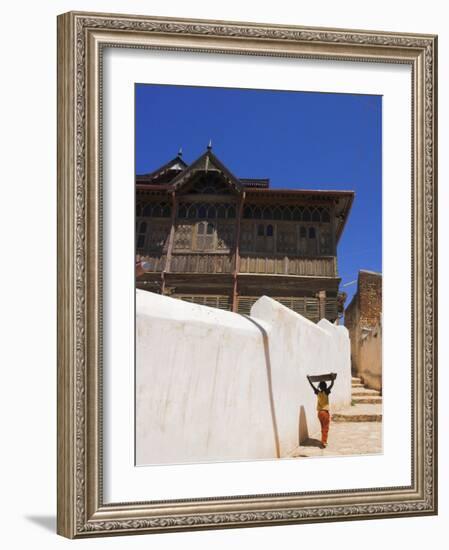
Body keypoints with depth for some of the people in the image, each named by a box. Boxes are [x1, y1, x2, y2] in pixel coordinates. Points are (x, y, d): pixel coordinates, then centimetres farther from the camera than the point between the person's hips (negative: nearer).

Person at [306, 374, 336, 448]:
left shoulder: (317, 392, 0)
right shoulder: (326, 392, -13)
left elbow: (312, 385, 11)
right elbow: (331, 385, -21)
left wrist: (309, 379, 22)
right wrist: (333, 378, -15)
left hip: (319, 412, 5)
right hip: (325, 412, -5)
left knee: (323, 428, 19)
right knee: (325, 428, 2)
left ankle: (324, 441, 25)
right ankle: (323, 442, -2)